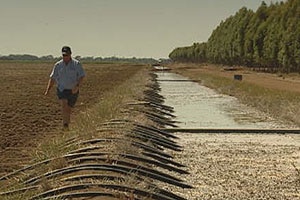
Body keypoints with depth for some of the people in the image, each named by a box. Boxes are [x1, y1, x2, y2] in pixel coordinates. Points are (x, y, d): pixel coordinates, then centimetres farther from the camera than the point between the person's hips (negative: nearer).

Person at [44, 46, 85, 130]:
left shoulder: (76, 64, -4)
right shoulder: (58, 65, 3)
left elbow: (81, 76, -9)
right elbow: (52, 78, 7)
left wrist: (77, 86, -25)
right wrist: (48, 89, -3)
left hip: (73, 91, 0)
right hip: (61, 89, 0)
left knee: (68, 109, 8)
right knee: (64, 105, -24)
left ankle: (66, 125, 26)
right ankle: (65, 124, -28)